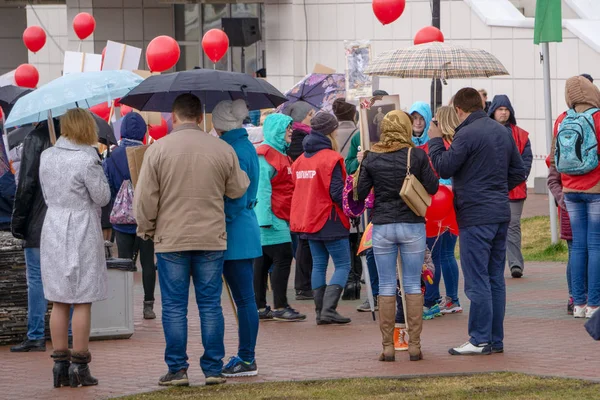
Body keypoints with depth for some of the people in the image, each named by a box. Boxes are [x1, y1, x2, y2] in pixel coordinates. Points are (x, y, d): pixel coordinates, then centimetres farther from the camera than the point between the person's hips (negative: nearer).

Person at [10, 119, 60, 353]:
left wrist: (17, 220, -5)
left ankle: (36, 336, -1)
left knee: (36, 279, 0)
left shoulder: (35, 140, -10)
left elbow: (26, 184, -11)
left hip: (39, 224, -5)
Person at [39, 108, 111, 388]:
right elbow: (102, 197, -8)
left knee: (58, 302, 10)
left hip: (53, 226, 6)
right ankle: (79, 364, 1)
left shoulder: (46, 156, 5)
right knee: (83, 302, 0)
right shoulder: (86, 160, -15)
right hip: (82, 230, -6)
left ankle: (60, 363, 11)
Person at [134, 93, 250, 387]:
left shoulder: (157, 150, -6)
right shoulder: (223, 150, 0)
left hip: (171, 241, -2)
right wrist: (243, 175, 32)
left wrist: (146, 229, 10)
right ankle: (213, 368, 8)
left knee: (174, 307, 4)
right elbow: (237, 190, 11)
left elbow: (144, 198, -5)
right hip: (212, 240, 2)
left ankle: (177, 370, 4)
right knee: (210, 305, 8)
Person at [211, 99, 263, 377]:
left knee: (243, 298, -5)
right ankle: (245, 357, 18)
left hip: (235, 234, -10)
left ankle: (247, 361, -1)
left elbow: (235, 199, -19)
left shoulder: (234, 151, -16)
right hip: (245, 231, 10)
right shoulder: (246, 146, 14)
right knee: (243, 298, 13)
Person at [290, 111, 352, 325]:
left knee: (318, 265, 13)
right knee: (342, 265, -1)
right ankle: (328, 309, -13)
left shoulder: (300, 160, 10)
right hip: (330, 221, -7)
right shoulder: (331, 158, -14)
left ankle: (320, 311, 11)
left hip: (308, 220, 7)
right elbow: (337, 193, -18)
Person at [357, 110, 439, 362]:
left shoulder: (372, 158, -2)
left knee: (386, 286, 5)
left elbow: (359, 192, 1)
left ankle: (387, 346, 3)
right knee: (413, 285, 5)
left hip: (382, 226, 1)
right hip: (412, 225, -1)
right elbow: (432, 188, -2)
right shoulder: (417, 155, -6)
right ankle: (414, 345, 4)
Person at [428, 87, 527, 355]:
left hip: (476, 216, -8)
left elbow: (444, 168, -11)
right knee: (496, 278, 11)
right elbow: (519, 171, 16)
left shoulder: (467, 134, -14)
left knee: (477, 280, -5)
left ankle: (480, 340, -4)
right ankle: (496, 339, 14)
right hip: (501, 214, 8)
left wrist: (435, 140, 2)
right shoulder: (503, 132, 12)